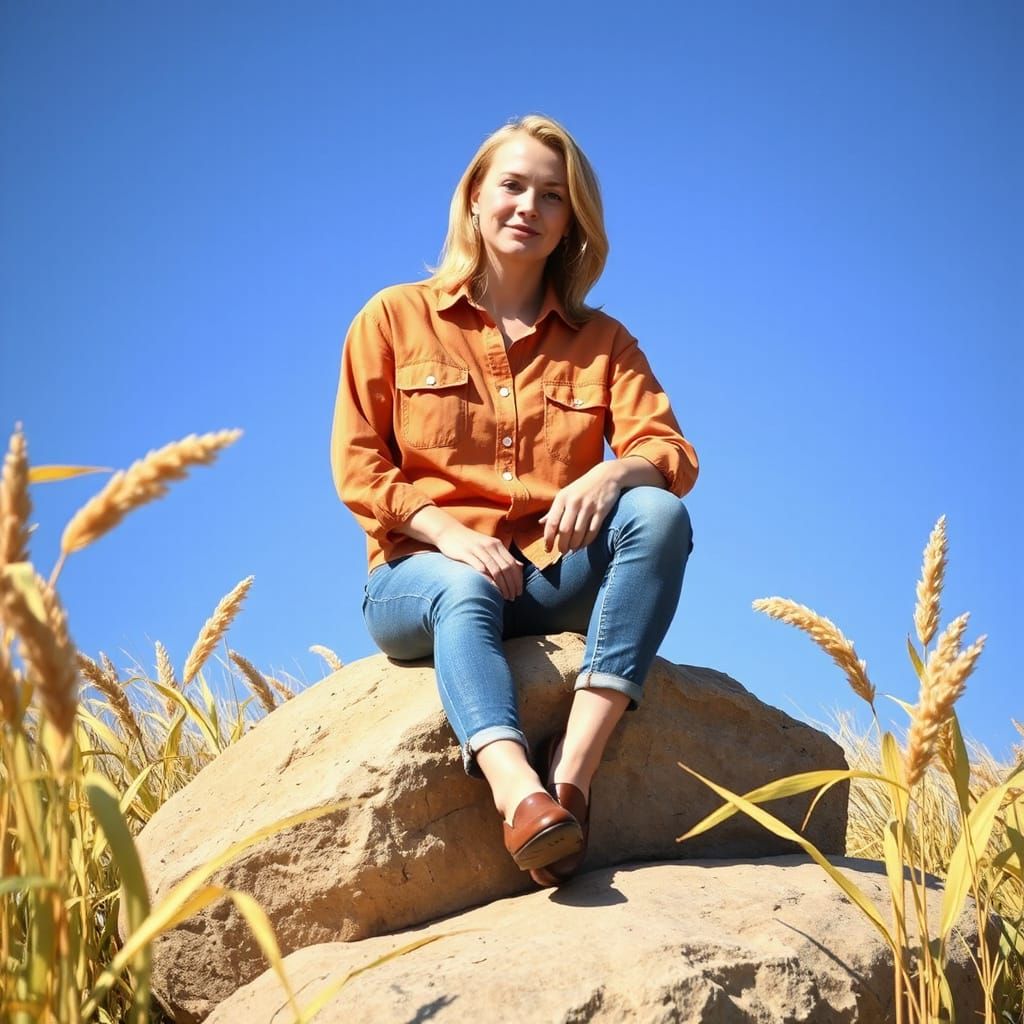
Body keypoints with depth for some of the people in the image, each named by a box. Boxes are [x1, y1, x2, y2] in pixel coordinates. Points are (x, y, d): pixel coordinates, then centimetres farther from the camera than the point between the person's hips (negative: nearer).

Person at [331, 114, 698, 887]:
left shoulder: (603, 342, 14)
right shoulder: (394, 318, 10)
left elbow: (672, 452, 0)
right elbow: (357, 466, 3)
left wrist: (611, 475, -25)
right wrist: (446, 532, -16)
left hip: (553, 576, 2)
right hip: (426, 574, -2)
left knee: (658, 513, -27)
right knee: (464, 593, -37)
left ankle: (571, 771, -39)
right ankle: (518, 793, -59)